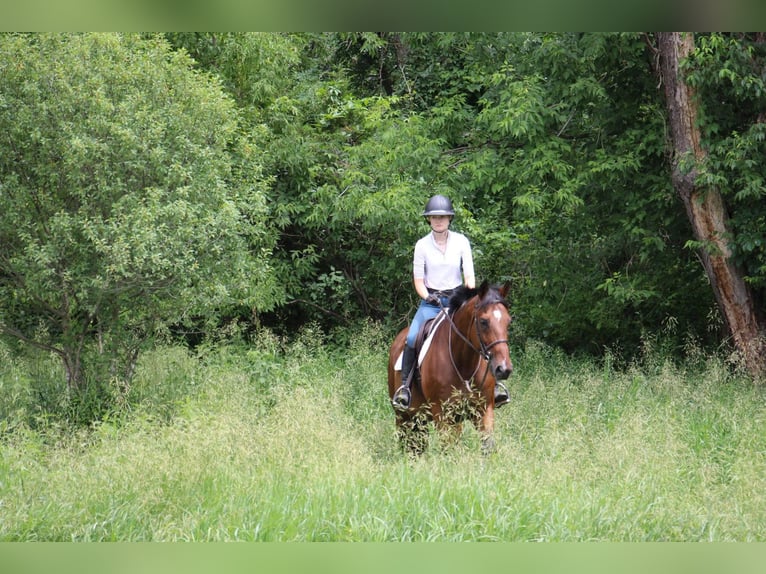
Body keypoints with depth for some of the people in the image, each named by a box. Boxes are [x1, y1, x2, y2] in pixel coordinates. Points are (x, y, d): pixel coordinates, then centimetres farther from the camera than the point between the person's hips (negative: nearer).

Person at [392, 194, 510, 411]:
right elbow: (418, 279, 1)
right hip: (431, 302, 0)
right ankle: (404, 385, -12)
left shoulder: (461, 242, 2)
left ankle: (493, 385, -15)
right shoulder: (422, 245, 1)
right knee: (412, 339, -23)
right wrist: (427, 297, -17)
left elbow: (469, 274, -2)